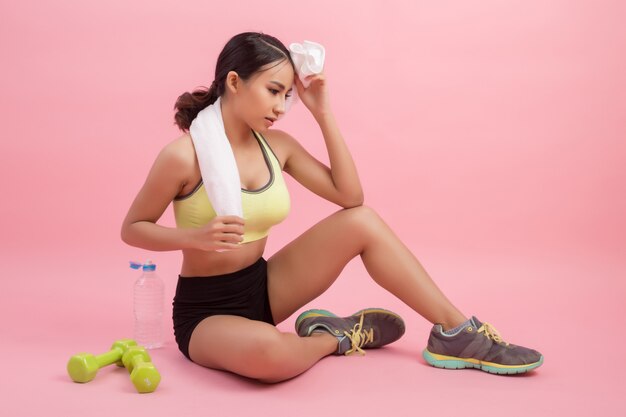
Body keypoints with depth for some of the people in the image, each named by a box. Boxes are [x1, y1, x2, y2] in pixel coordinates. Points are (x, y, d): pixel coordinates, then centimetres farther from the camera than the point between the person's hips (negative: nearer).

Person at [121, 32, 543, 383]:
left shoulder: (276, 145, -1)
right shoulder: (184, 155, -17)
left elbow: (350, 196, -5)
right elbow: (132, 229, -8)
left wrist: (323, 113, -9)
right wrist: (195, 237, -27)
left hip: (263, 288, 6)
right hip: (206, 312, -6)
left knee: (361, 221, -10)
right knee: (268, 351, -42)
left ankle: (456, 332, -6)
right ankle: (336, 337, -7)